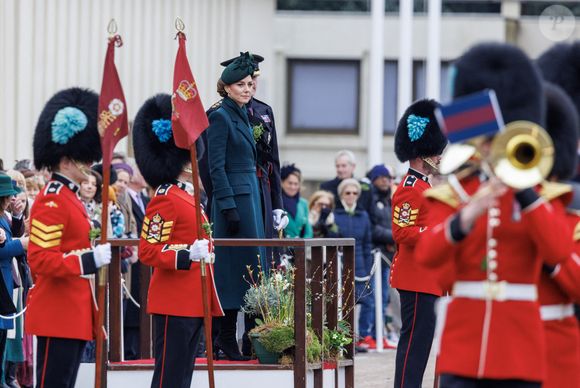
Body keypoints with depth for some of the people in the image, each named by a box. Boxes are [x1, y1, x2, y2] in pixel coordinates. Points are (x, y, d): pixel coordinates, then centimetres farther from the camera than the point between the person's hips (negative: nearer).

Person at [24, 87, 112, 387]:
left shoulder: (69, 197, 18)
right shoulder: (51, 202, -14)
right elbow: (40, 260, -21)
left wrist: (104, 252, 12)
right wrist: (91, 259, -25)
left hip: (74, 316, 10)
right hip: (57, 315, -10)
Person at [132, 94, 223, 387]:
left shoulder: (187, 197, 18)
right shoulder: (165, 200, -12)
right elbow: (148, 251, -17)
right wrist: (187, 255, -29)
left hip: (193, 304, 10)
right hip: (174, 304, -10)